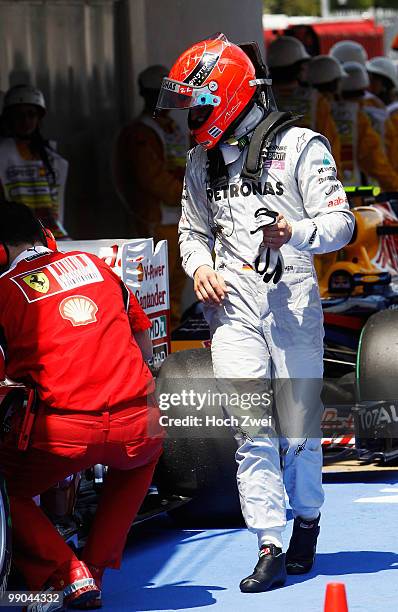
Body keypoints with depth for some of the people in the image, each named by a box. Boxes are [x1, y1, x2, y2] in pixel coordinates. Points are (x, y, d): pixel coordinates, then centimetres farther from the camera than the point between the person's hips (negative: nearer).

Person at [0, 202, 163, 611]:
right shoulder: (93, 264, 18)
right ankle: (95, 568, 28)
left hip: (62, 432, -4)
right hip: (137, 427, 4)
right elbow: (144, 345, 26)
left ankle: (65, 574, -1)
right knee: (143, 457, 38)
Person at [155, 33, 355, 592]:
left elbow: (340, 222, -7)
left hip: (291, 299, -4)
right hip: (233, 305, 4)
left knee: (298, 420, 4)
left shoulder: (299, 146, -4)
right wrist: (200, 267, 5)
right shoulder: (202, 161, 15)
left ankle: (307, 520, 27)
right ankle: (270, 546, -5)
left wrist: (296, 232, -27)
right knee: (250, 427, -6)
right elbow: (193, 229, 27)